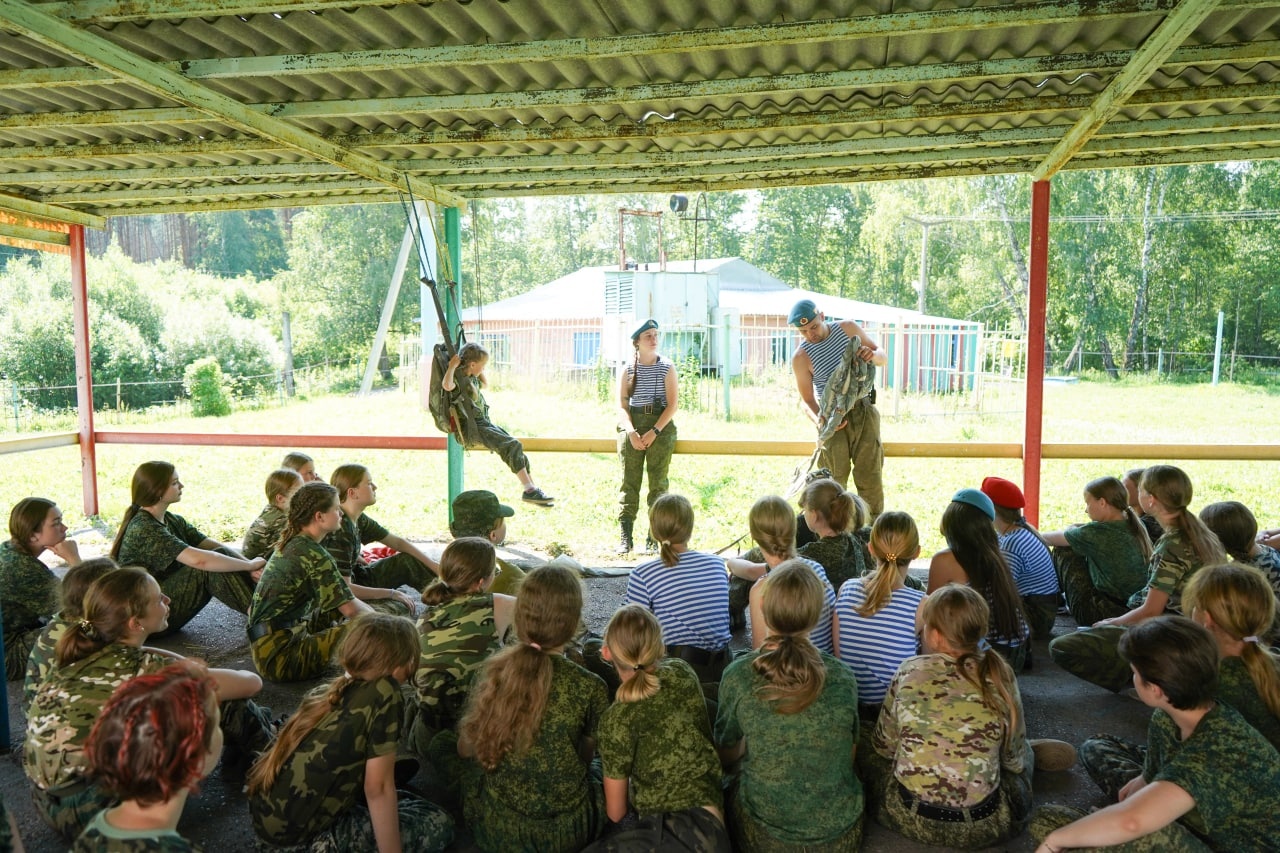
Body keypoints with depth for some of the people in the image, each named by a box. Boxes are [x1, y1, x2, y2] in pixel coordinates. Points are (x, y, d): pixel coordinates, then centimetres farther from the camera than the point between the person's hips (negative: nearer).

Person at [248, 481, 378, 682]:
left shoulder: (290, 544, 10)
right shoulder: (313, 555, -18)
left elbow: (342, 592, 19)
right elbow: (351, 609, -19)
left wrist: (387, 593, 17)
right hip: (279, 659, -10)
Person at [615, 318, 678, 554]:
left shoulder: (667, 368, 3)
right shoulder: (627, 370, 6)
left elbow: (673, 403, -3)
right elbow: (621, 406, 2)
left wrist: (655, 431, -14)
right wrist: (631, 432, -14)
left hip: (661, 425, 0)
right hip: (632, 426, 1)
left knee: (658, 482, -1)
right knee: (629, 481, -3)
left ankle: (654, 538, 3)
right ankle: (626, 537, -3)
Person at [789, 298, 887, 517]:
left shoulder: (848, 328, 0)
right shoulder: (801, 358, -7)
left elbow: (883, 357, 9)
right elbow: (806, 400, -3)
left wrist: (873, 354, -15)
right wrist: (818, 420, -24)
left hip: (864, 411, 2)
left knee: (869, 475, 1)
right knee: (834, 479, -2)